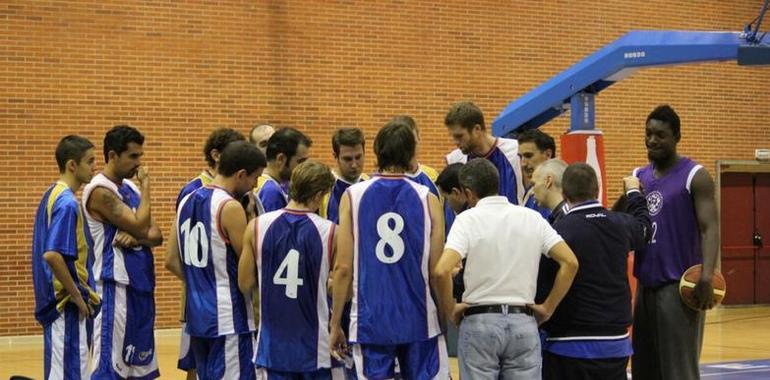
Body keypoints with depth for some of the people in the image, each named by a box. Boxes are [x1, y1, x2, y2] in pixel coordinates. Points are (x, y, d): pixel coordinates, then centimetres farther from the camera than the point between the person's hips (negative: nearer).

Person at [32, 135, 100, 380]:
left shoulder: (53, 196, 12)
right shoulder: (67, 203, -17)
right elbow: (52, 255, -27)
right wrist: (76, 295, -17)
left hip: (55, 302, 10)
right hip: (67, 305, -10)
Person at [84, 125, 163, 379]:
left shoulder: (130, 187, 13)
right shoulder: (100, 191, -14)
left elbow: (156, 235, 8)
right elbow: (140, 225, -21)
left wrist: (136, 237, -14)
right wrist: (145, 185, -10)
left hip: (141, 285, 9)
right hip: (115, 287, -9)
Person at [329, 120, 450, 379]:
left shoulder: (352, 197, -1)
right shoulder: (427, 199, -1)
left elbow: (343, 268, -3)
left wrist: (335, 324, 5)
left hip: (371, 321, 0)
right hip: (419, 320, 0)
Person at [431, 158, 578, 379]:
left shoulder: (468, 219, -6)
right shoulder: (532, 218, 6)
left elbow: (442, 271, -19)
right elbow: (570, 262, -1)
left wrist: (450, 310, -3)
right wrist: (548, 308, 5)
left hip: (480, 322, -3)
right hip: (524, 322, 3)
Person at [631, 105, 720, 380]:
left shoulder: (695, 177, -6)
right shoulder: (639, 177, 13)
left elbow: (709, 228, -15)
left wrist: (707, 275, -27)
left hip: (679, 285, -7)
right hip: (646, 284, 7)